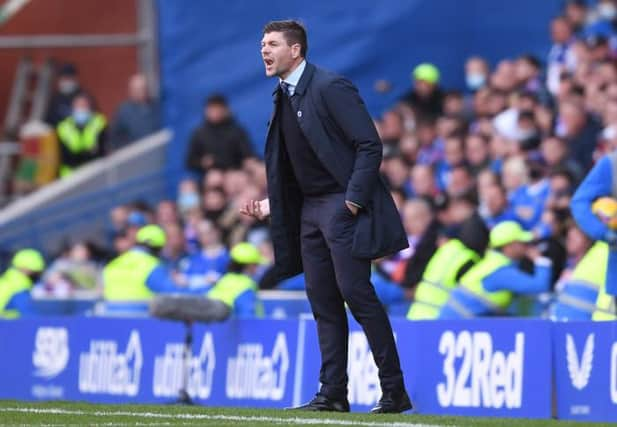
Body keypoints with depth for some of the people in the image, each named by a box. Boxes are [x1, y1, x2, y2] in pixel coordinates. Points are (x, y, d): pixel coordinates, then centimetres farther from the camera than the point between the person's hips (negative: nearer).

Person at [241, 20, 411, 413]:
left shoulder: (330, 87, -12)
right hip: (309, 208, 9)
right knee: (323, 301, 6)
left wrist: (354, 198, -20)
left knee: (356, 292, -11)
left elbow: (370, 145, -16)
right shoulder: (283, 98, 15)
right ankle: (333, 393, 9)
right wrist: (271, 204, 12)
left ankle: (395, 391, -6)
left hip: (343, 204, -9)